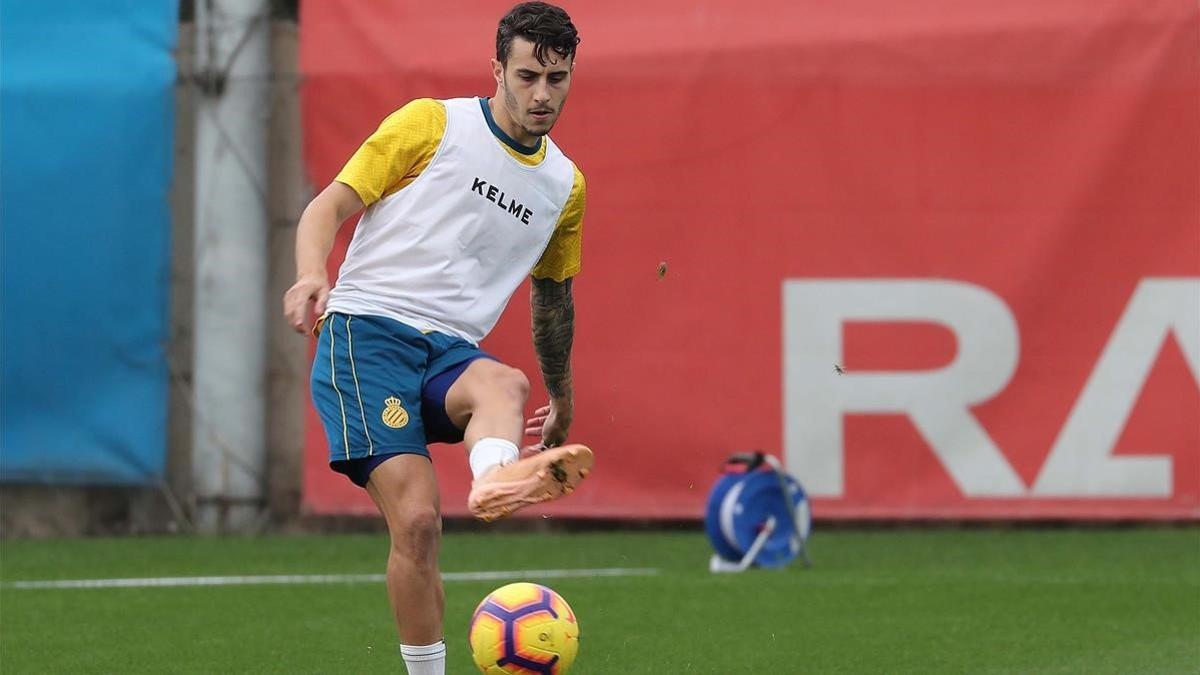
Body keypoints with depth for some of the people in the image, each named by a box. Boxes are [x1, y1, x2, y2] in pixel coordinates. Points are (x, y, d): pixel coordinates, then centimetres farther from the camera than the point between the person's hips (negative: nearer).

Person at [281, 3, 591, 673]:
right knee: (417, 519, -24)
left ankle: (496, 483, -71)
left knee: (505, 384, -37)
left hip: (452, 351, 3)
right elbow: (330, 206, 1)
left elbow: (553, 296, 34)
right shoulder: (432, 124, 4)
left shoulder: (565, 185, 19)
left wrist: (564, 403, 41)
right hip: (367, 331, -3)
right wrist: (312, 274, -19)